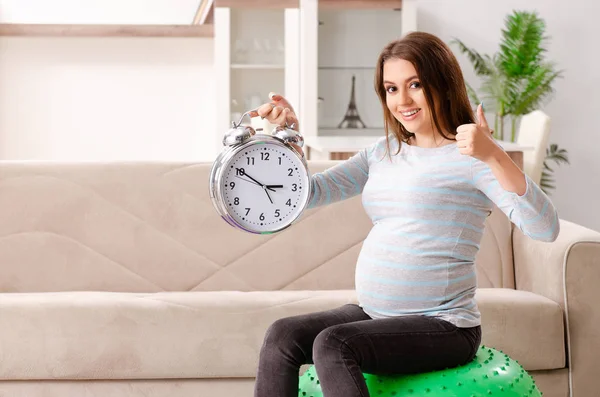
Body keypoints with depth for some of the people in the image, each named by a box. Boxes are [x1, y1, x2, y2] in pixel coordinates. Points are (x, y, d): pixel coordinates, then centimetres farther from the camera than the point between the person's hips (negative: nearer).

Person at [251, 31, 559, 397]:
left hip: (444, 326, -7)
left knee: (333, 344, -26)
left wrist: (493, 154, -34)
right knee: (283, 336, -11)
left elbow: (546, 229, -21)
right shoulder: (383, 153, 13)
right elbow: (310, 193, 14)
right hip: (373, 313, 7)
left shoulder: (470, 157, -9)